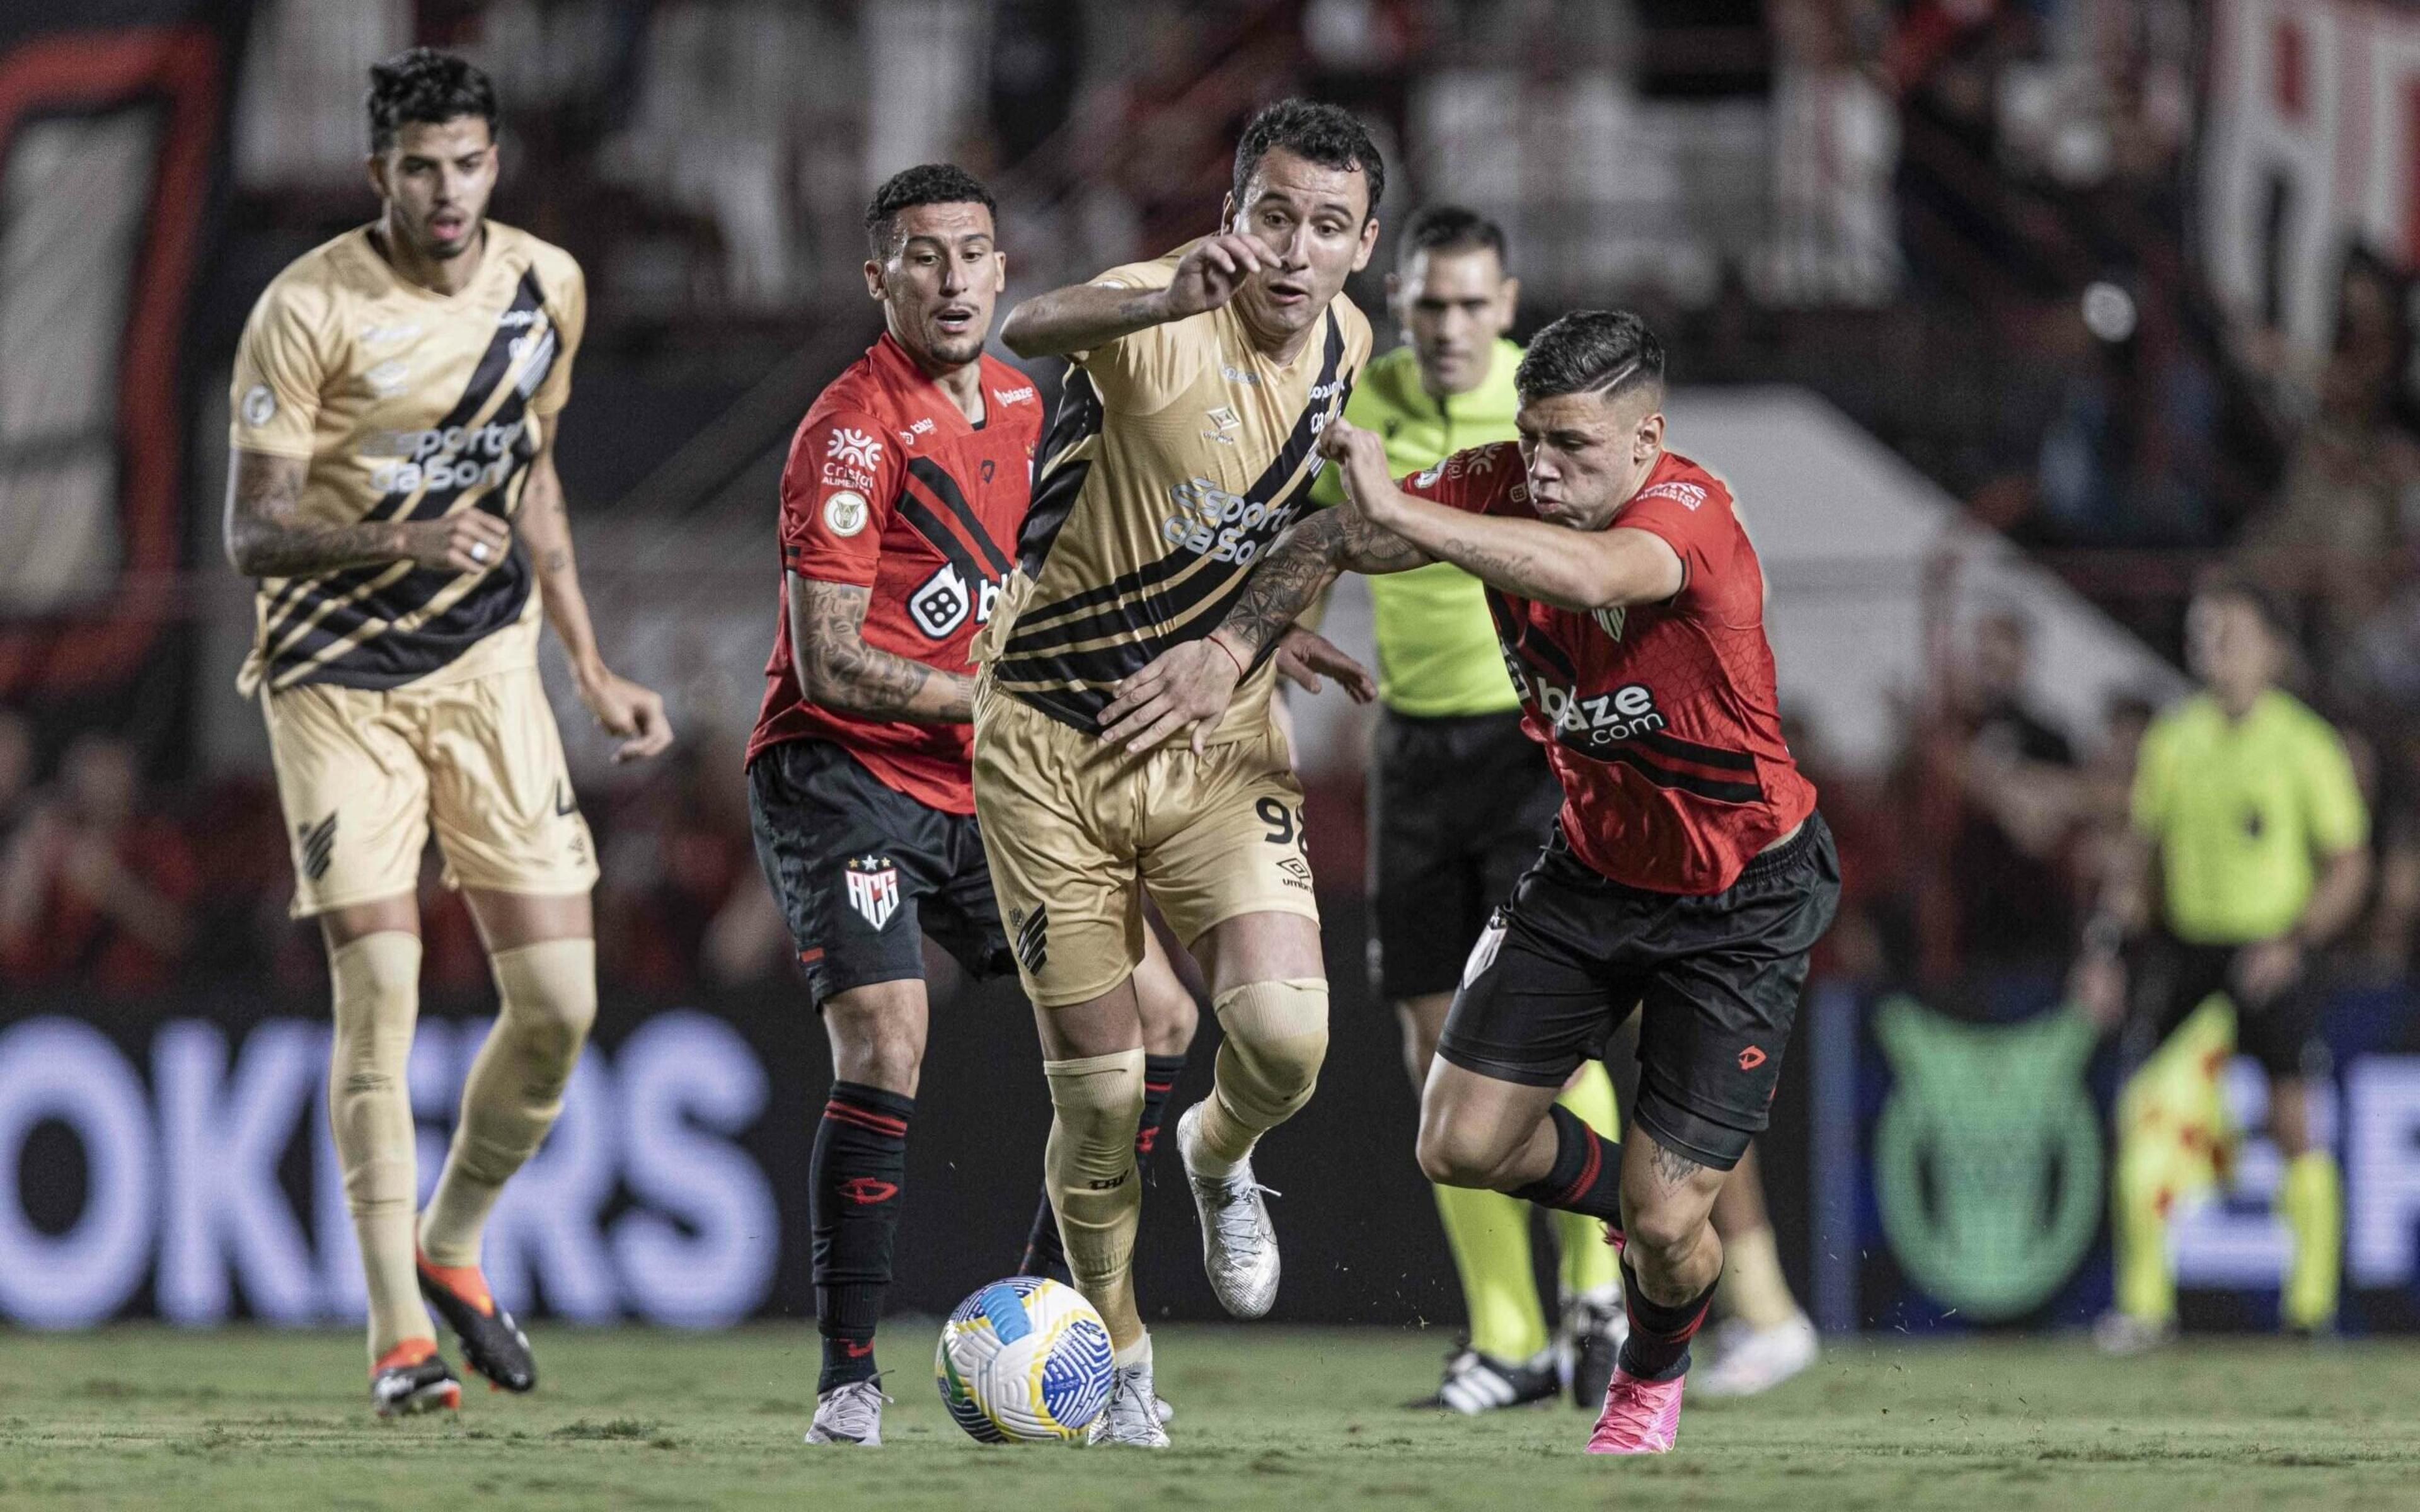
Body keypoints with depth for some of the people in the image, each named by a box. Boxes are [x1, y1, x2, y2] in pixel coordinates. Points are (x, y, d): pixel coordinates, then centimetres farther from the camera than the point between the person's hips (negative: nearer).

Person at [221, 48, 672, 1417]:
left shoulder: (547, 286, 3)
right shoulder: (310, 310, -14)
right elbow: (253, 534, -14)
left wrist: (595, 670, 17)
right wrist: (401, 541, -31)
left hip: (490, 663, 4)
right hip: (339, 678, -4)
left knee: (560, 1003, -2)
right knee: (381, 994, -11)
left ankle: (453, 1247, 22)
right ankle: (399, 1332, -4)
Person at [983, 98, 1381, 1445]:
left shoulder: (1346, 347, 0)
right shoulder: (1162, 322, -21)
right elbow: (1029, 331, -47)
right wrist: (1173, 299, -64)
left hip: (1218, 741, 4)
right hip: (1052, 745, -4)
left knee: (1287, 1034, -18)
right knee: (1101, 1093, -1)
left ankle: (1221, 1158, 18)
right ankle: (1118, 1352, 25)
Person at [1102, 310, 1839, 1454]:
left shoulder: (1690, 512, -31)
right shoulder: (1503, 485, -13)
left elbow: (1590, 575, -53)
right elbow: (1329, 543, -5)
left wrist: (1398, 511, -56)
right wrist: (1230, 645, -22)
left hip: (1742, 904, -6)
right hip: (1593, 865, 6)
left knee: (1664, 1225, -7)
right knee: (1461, 1146, -1)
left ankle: (1654, 1373, 29)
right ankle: (1643, 1201, 31)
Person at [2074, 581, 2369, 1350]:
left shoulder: (2305, 746, -4)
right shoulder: (2174, 739, 7)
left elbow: (2349, 867, -1)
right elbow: (2140, 853, 15)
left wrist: (2293, 942, -14)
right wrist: (2107, 946, 5)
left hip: (2270, 956, -3)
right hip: (2183, 938, 3)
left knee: (2292, 1122, -6)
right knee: (2139, 1114, -6)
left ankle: (2312, 1296, 6)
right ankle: (2145, 1300, 2)